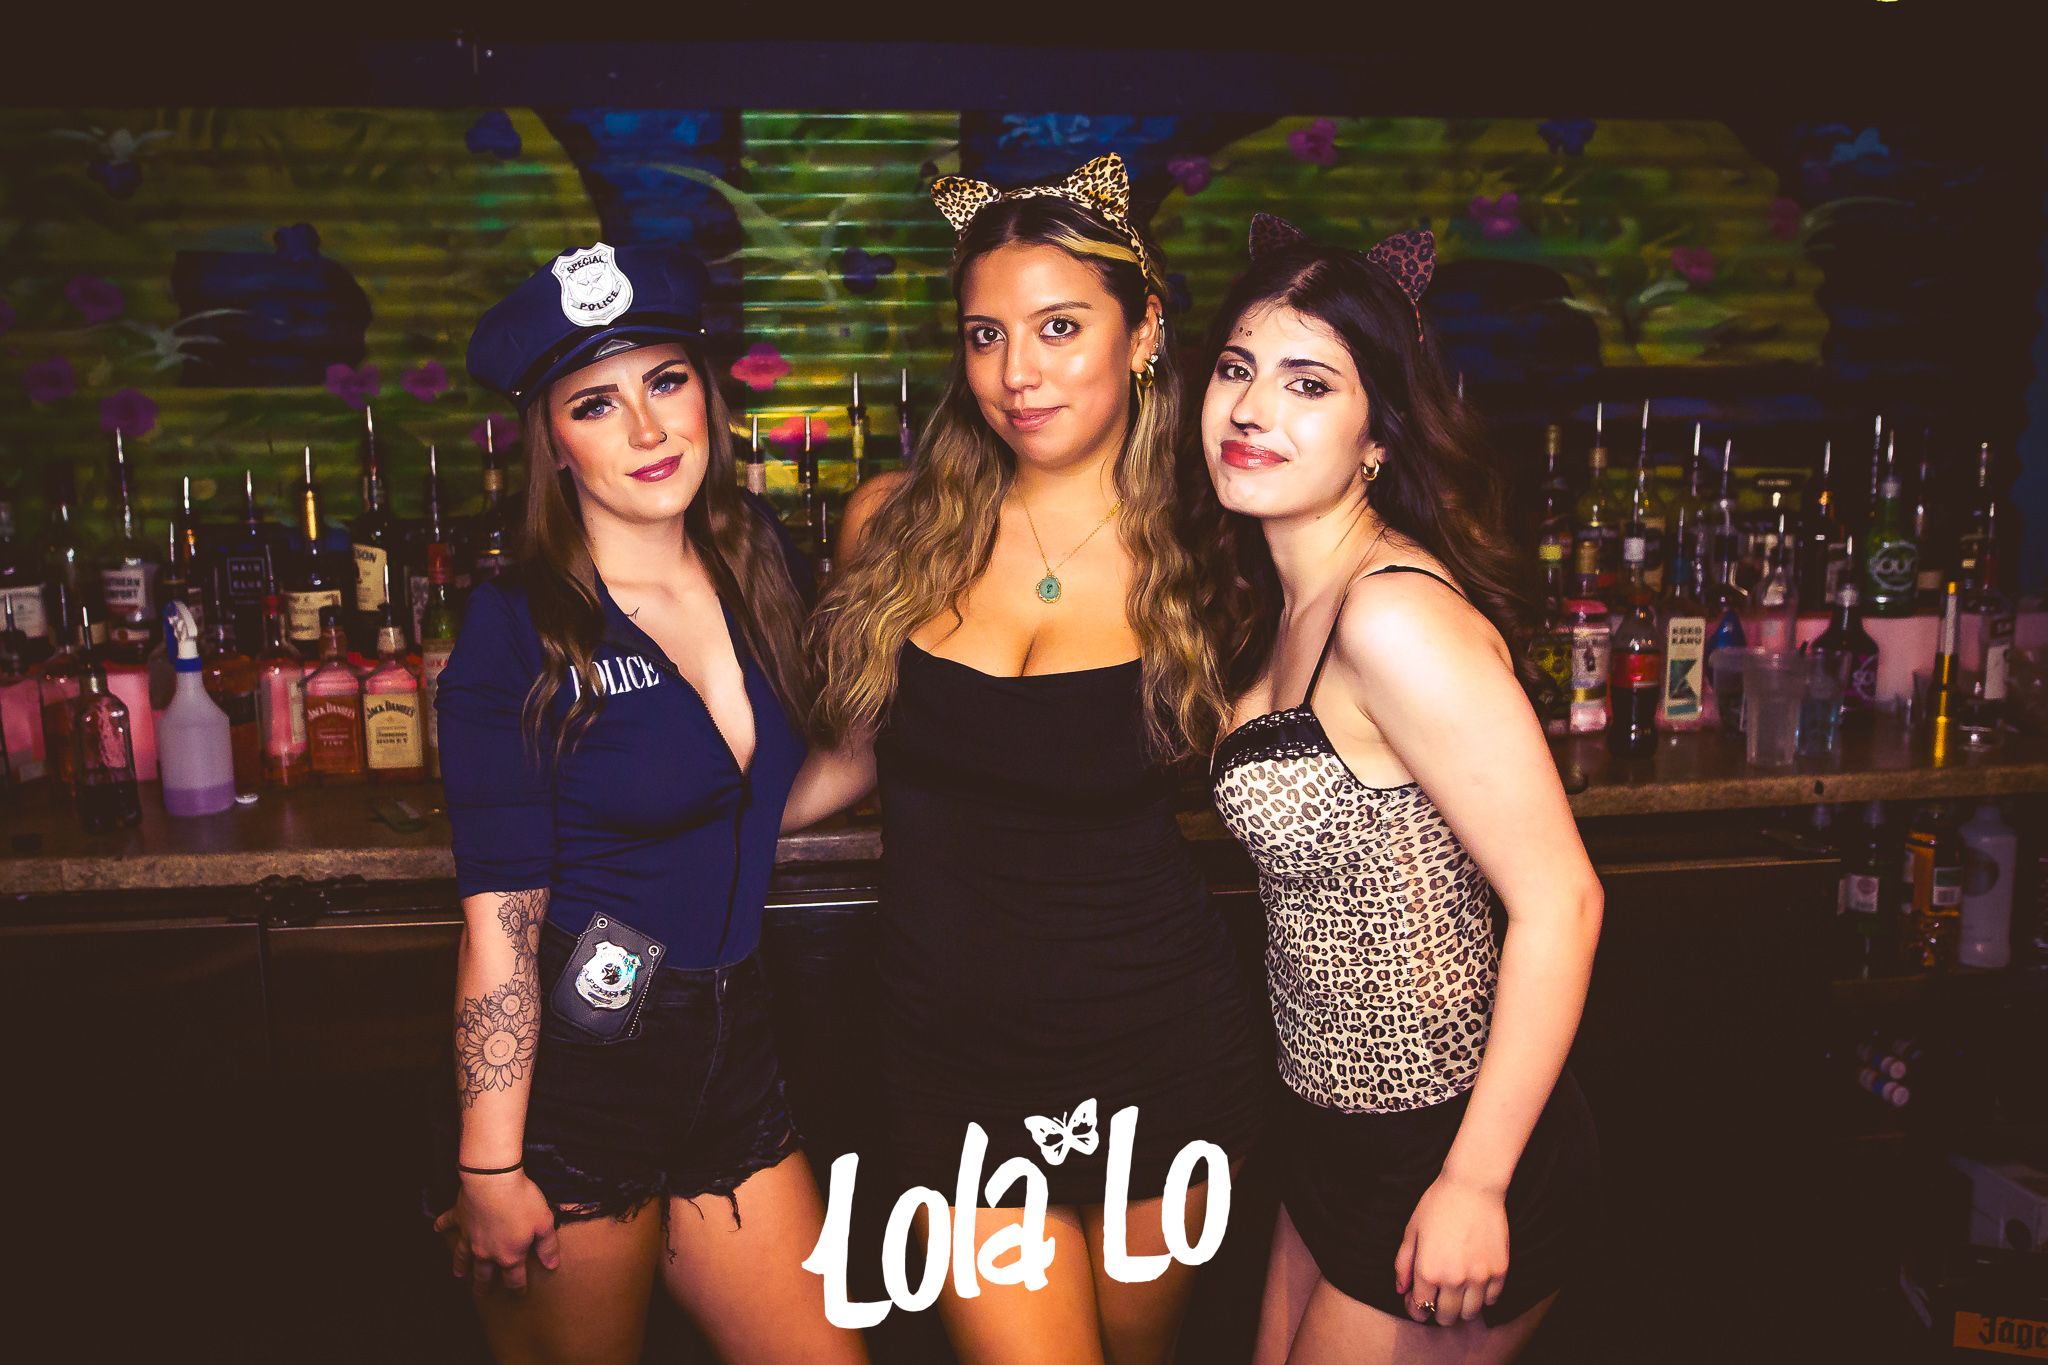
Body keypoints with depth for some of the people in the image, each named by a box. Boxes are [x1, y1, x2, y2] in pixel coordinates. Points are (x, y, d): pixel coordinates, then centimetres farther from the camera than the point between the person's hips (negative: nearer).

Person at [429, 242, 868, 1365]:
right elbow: (498, 922, -15)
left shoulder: (757, 570, 2)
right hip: (567, 1077, -5)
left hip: (731, 1060, 5)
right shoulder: (517, 629, -14)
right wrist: (489, 1170, -13)